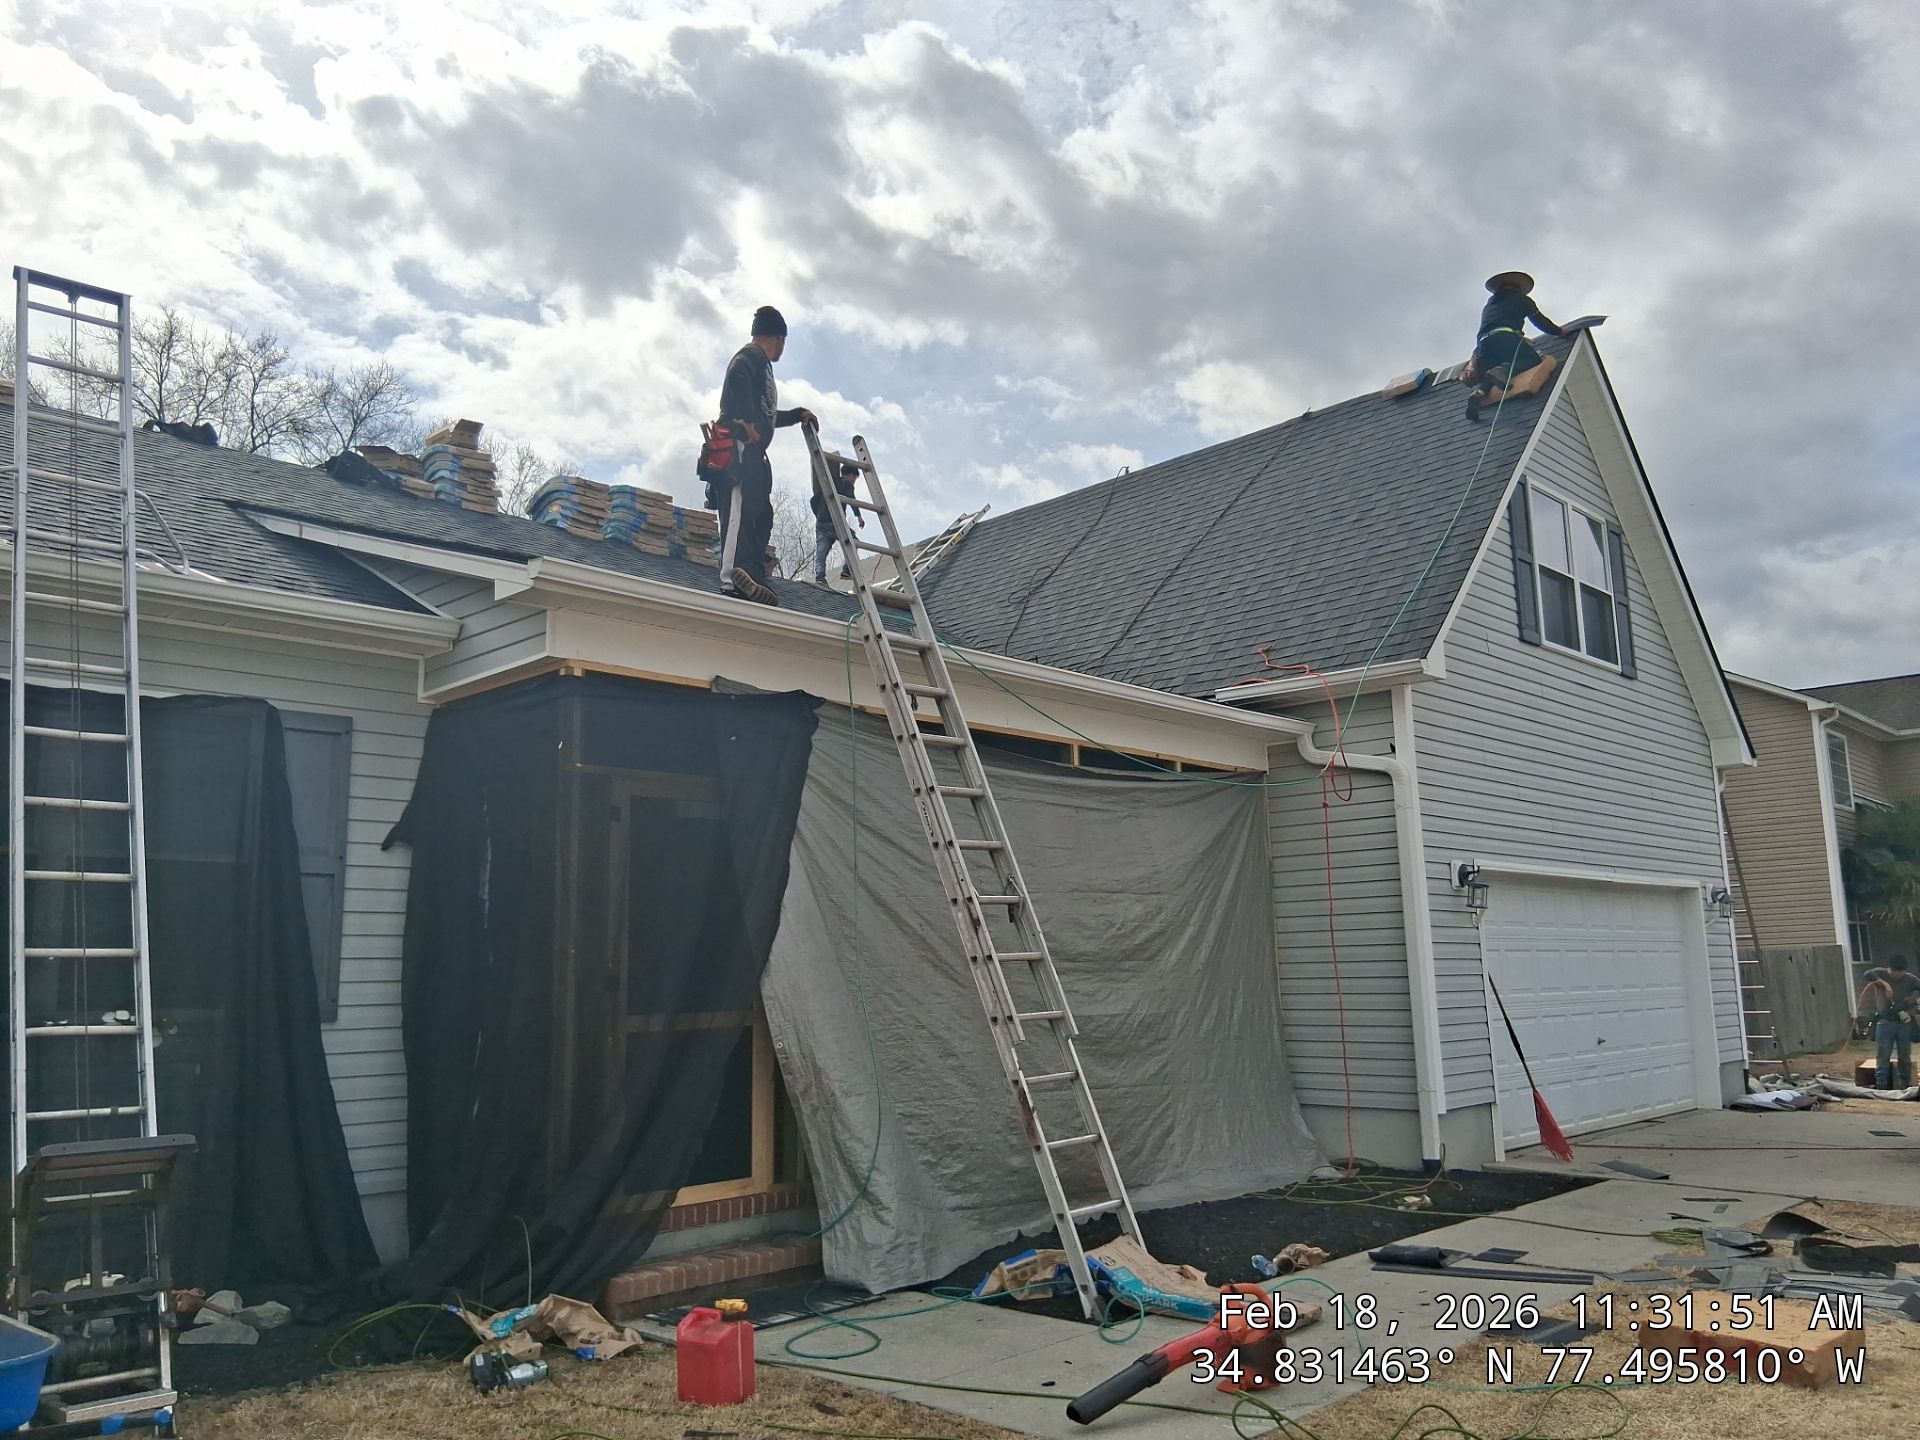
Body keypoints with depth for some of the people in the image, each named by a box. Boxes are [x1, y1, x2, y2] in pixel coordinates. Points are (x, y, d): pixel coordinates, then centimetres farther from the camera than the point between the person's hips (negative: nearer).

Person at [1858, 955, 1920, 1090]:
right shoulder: (1881, 973, -4)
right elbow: (1867, 975, -22)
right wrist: (1884, 984, -28)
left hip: (1904, 1024, 2)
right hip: (1884, 1022, -2)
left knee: (1904, 1058, 8)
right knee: (1882, 1057, -3)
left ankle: (1904, 1086, 16)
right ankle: (1881, 1086, -3)